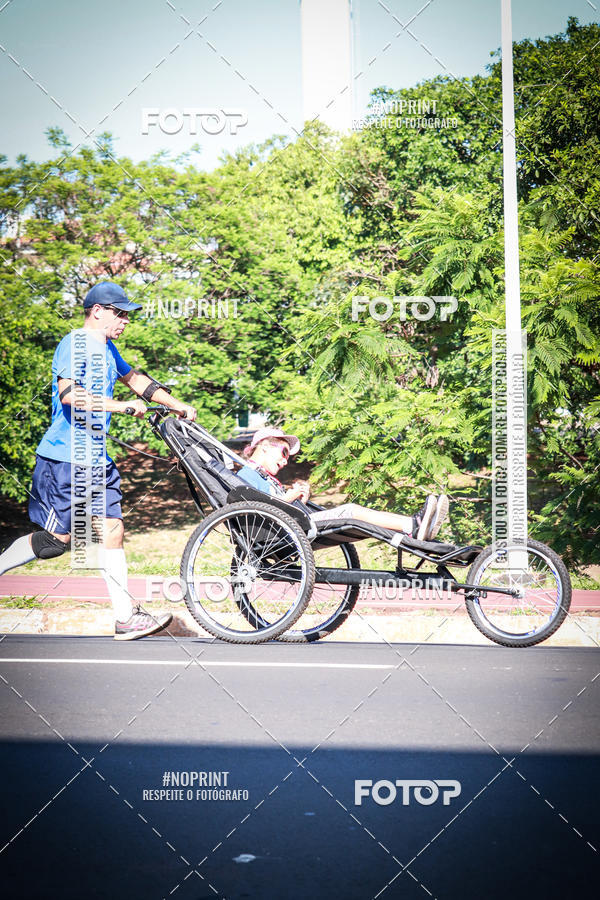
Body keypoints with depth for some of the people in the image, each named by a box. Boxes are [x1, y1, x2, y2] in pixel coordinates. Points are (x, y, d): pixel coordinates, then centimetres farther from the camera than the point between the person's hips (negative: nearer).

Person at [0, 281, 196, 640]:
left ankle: (126, 617, 4)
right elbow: (70, 395, -27)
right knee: (58, 539, -3)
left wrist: (177, 405, 24)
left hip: (96, 459, 9)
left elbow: (134, 378, 29)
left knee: (112, 530, 3)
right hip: (65, 459, -9)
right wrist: (122, 406, -29)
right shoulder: (76, 344, -13)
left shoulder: (107, 349, 16)